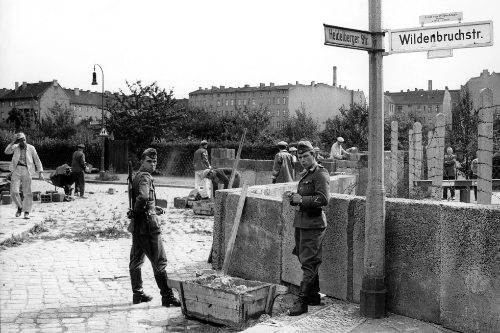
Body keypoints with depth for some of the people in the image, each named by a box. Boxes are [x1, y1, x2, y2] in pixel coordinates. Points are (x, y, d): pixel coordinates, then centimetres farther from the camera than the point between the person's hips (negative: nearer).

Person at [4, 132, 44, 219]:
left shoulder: (31, 148, 5)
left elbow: (37, 160, 7)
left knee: (27, 192, -2)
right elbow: (7, 151, -10)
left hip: (27, 170, -1)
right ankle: (20, 207, 18)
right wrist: (13, 142, -16)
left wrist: (40, 173, 1)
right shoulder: (15, 147, 7)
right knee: (14, 192, -7)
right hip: (16, 170, 1)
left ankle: (27, 212, 7)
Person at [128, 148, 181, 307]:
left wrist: (152, 208, 19)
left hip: (137, 225, 10)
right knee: (159, 261, -4)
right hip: (147, 224, -10)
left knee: (136, 259, 14)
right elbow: (143, 197, -34)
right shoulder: (145, 177, -15)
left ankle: (137, 294, 23)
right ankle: (167, 296, 0)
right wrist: (137, 210, -19)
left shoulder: (137, 176, 14)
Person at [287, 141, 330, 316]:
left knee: (309, 263, -7)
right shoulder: (303, 174, 17)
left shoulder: (320, 174, -11)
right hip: (301, 222, 9)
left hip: (313, 224, -9)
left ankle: (303, 301, -6)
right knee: (307, 262, 15)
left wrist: (301, 200, -19)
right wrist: (294, 198, 6)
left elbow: (323, 199, -22)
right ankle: (314, 296, 25)